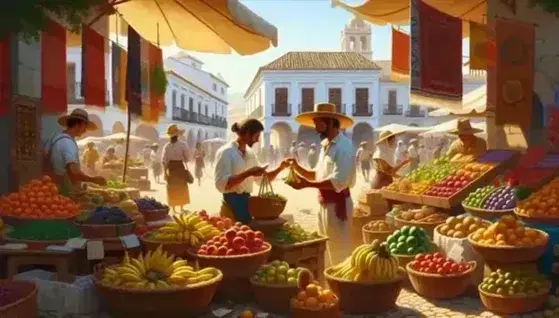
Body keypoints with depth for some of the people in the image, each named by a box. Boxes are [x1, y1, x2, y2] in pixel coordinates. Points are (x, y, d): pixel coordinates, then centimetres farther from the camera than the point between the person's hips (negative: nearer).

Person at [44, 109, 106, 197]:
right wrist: (93, 179, -23)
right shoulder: (68, 143, -20)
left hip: (54, 191, 9)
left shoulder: (55, 137, 9)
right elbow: (73, 172, -34)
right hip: (66, 193, -9)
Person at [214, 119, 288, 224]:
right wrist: (248, 173, -26)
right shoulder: (225, 152, -11)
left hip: (247, 201, 8)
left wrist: (279, 168, 1)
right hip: (232, 203, -8)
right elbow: (221, 184, -22)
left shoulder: (250, 153, 13)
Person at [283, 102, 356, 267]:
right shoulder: (325, 145, 12)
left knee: (338, 252, 0)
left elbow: (338, 182, -25)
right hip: (325, 204, 9)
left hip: (337, 204, -9)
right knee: (326, 250, 19)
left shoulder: (344, 146, -17)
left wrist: (307, 185, -26)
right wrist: (297, 167, 1)